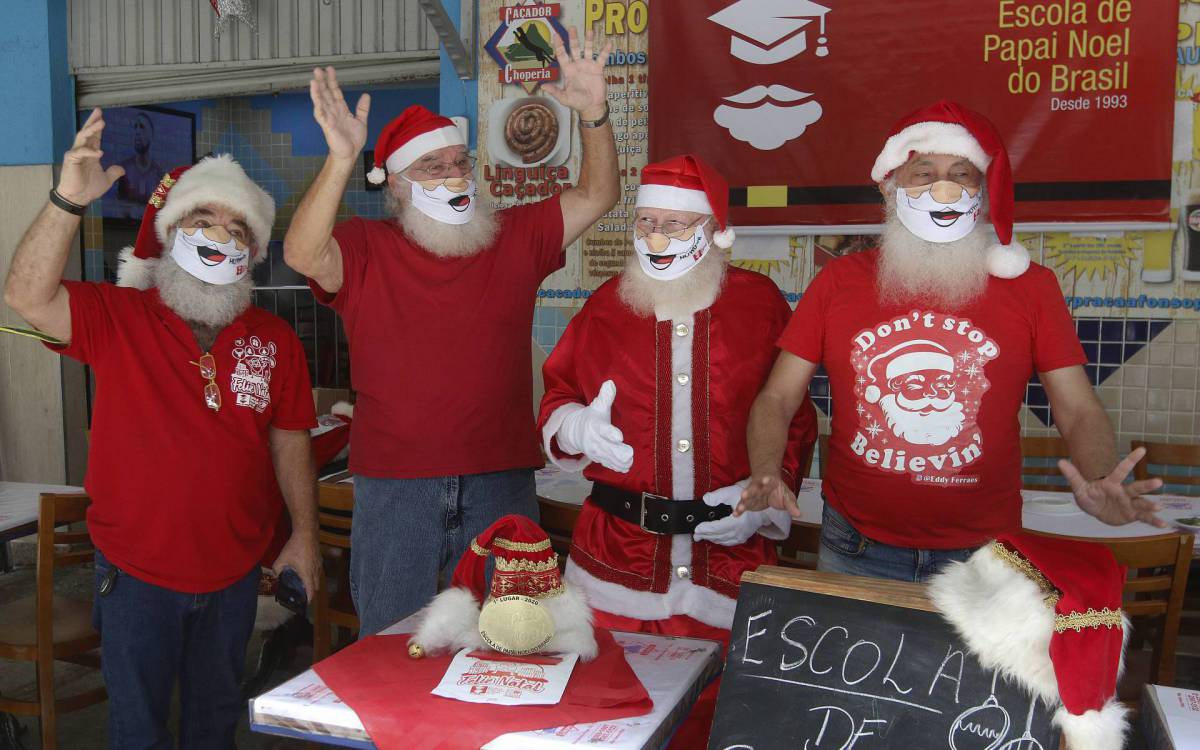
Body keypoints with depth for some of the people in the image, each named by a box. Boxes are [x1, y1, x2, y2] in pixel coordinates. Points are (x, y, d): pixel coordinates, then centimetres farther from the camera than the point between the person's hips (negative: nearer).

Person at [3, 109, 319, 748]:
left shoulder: (274, 339, -2)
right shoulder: (116, 317, -8)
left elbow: (290, 442, 2)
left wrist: (305, 532, 1)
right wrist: (68, 200, -35)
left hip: (234, 570, 2)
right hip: (136, 570, -2)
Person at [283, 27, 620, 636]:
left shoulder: (514, 238, 6)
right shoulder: (364, 250, -1)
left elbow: (597, 196, 3)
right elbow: (302, 254, -20)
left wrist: (594, 115, -12)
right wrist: (341, 160, -33)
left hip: (500, 485, 2)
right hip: (394, 490, -1)